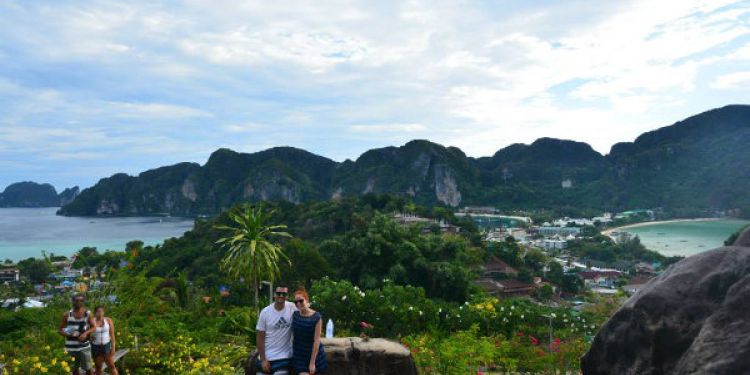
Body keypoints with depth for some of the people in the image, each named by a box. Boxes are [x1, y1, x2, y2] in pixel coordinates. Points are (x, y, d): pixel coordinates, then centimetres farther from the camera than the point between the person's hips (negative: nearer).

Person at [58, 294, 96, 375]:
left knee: (88, 368, -2)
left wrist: (85, 333, -19)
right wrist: (66, 334, -14)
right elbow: (60, 330, 6)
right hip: (71, 346, 2)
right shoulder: (67, 315, 0)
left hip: (84, 346, -2)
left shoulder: (88, 314, -2)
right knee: (75, 368, 15)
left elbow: (93, 327, 0)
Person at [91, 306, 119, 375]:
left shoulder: (108, 320, -7)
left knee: (111, 366, -6)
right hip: (96, 347, 1)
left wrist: (113, 348, -11)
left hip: (107, 346, -1)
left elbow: (112, 335, -5)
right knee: (98, 368, 7)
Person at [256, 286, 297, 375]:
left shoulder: (292, 308, -8)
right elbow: (260, 337, -5)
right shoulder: (265, 312, -8)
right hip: (266, 357, 1)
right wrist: (263, 359, -7)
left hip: (284, 357, -1)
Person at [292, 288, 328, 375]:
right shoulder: (295, 315, -1)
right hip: (299, 355, 2)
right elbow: (293, 334, 11)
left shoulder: (316, 317, -14)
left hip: (314, 354, -2)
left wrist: (312, 362, -17)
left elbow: (317, 340, -15)